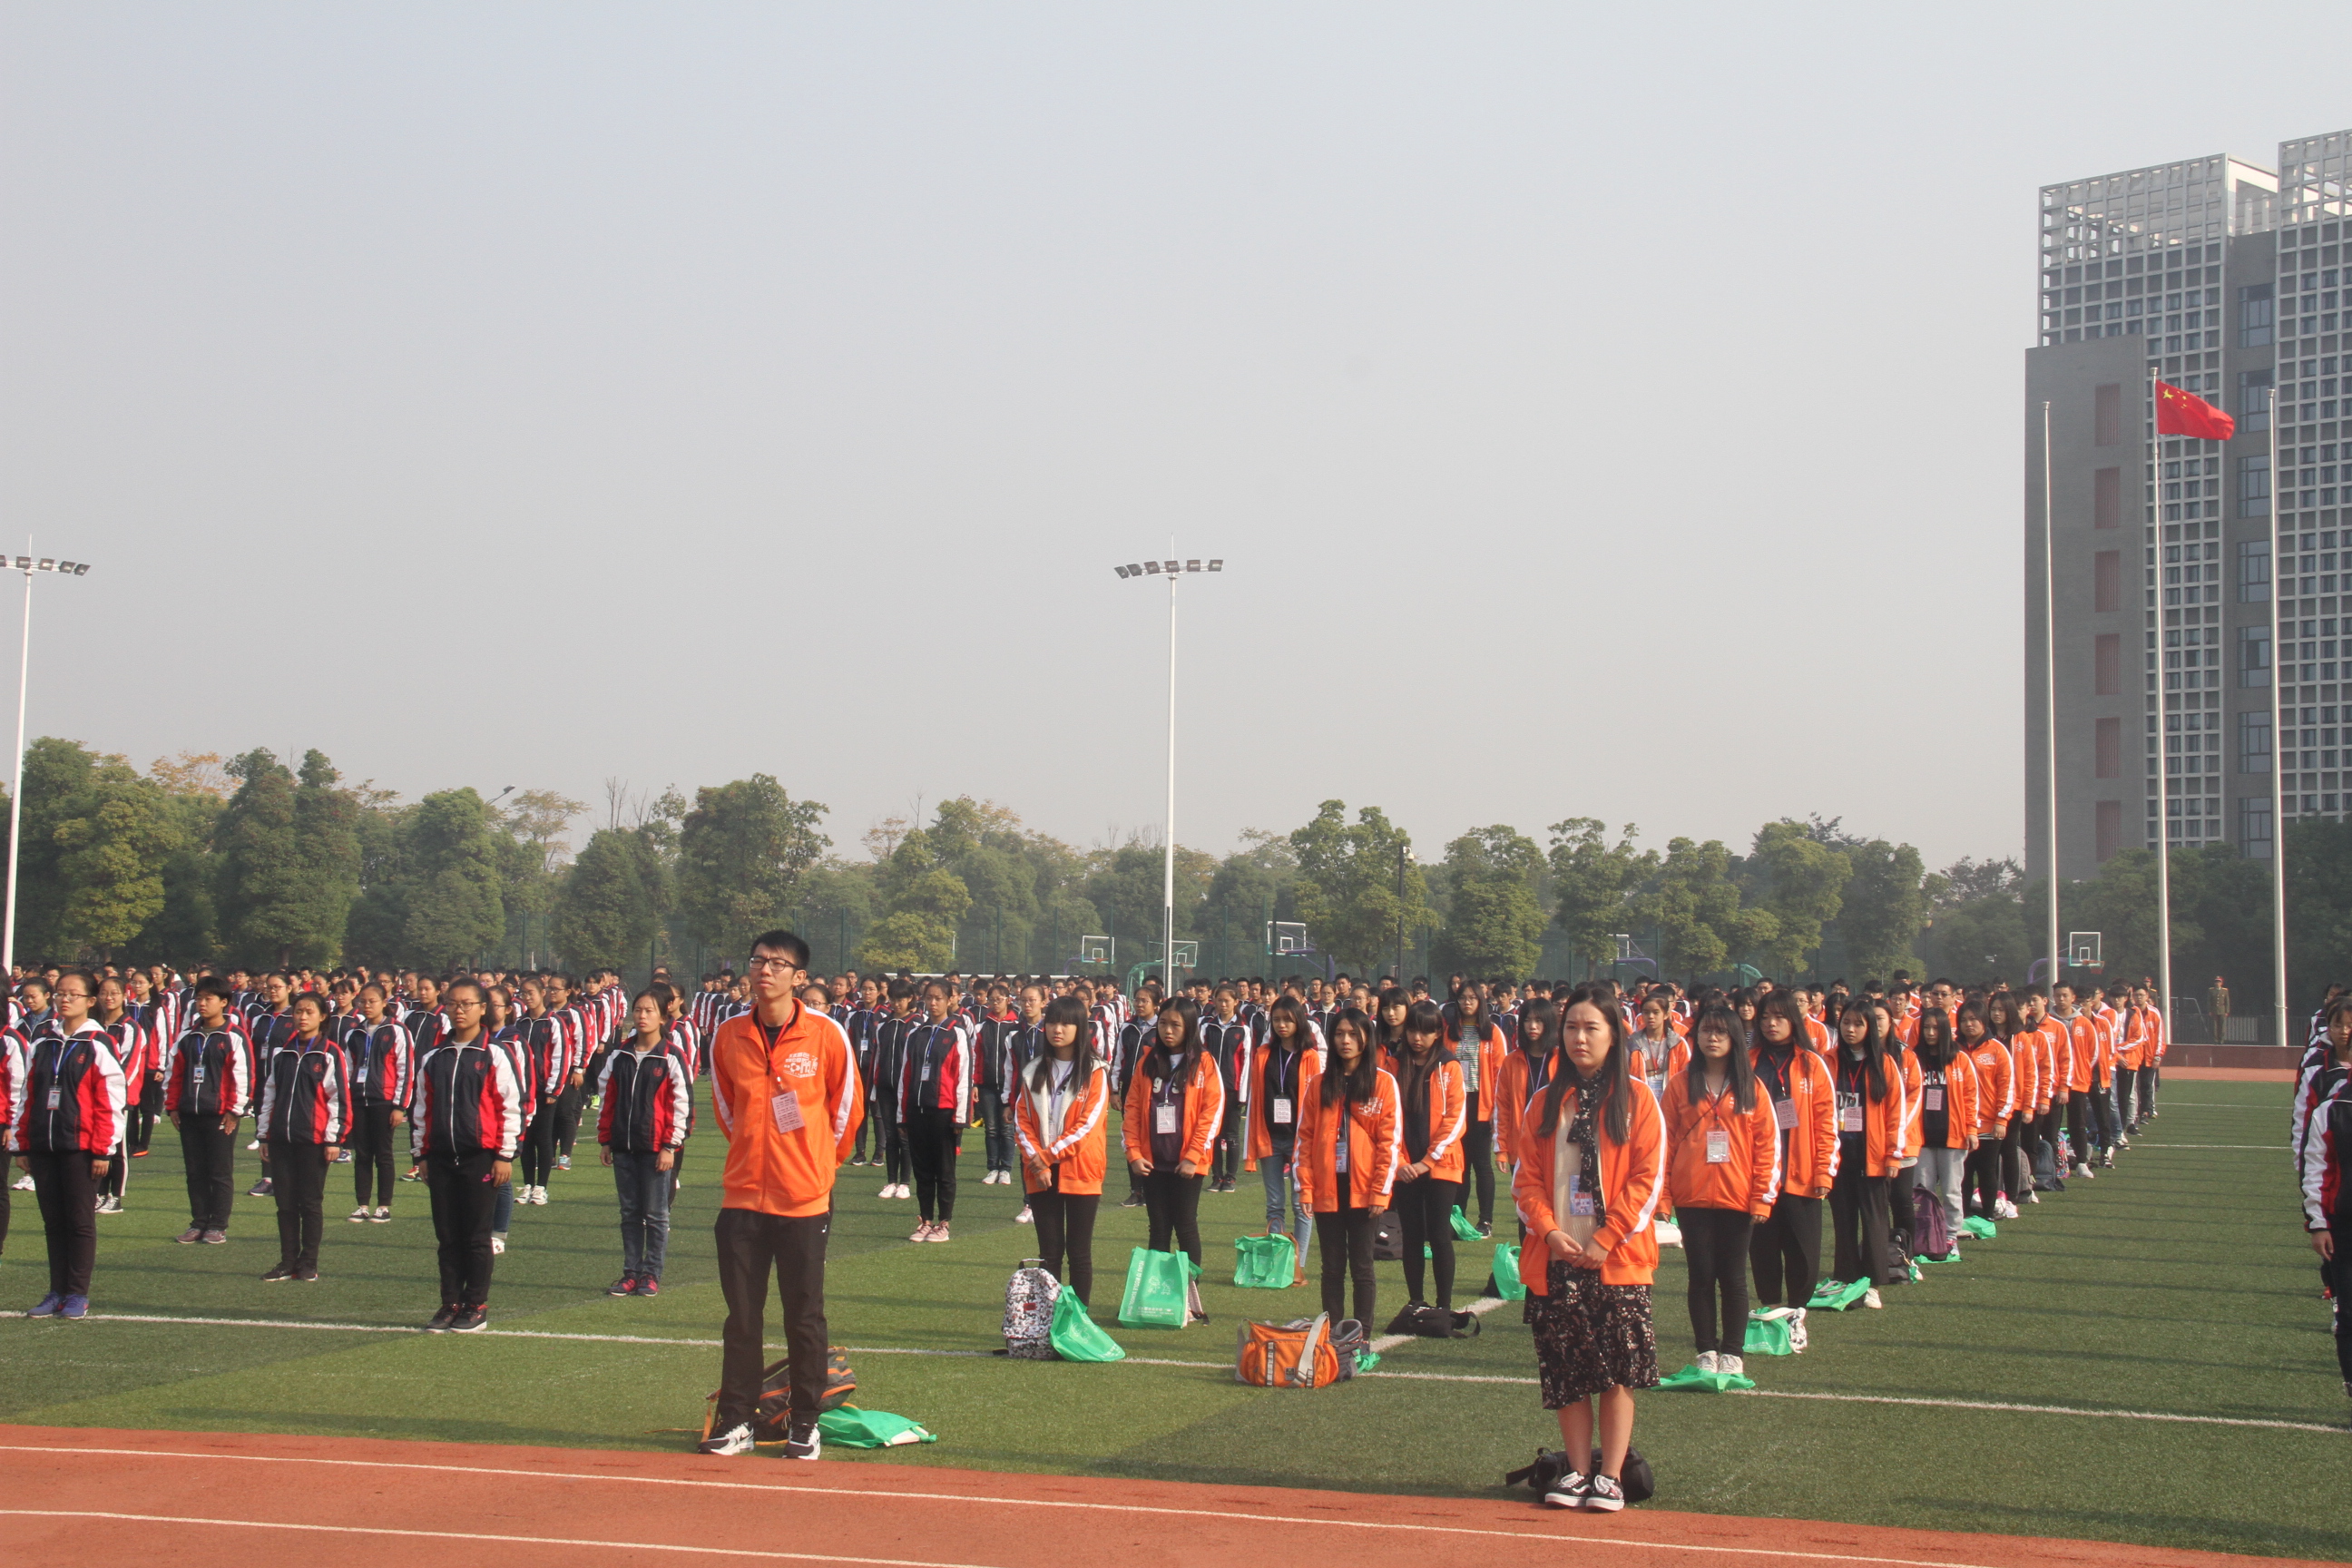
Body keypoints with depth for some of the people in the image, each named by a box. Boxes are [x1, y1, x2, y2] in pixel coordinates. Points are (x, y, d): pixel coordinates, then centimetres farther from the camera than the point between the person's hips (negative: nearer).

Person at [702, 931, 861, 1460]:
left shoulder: (826, 1034, -6)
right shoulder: (728, 1035, 3)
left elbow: (847, 1108, 5)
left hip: (804, 1199, -2)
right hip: (742, 1195, 2)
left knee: (805, 1316, 4)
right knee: (742, 1316, 6)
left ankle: (804, 1424, 13)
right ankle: (735, 1421, 13)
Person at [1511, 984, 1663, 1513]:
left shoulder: (1636, 1097, 0)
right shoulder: (1545, 1102, 10)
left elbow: (1647, 1178, -5)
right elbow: (1526, 1177, 8)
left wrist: (1606, 1240, -12)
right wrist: (1549, 1231, -9)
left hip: (1618, 1257, -3)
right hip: (1555, 1259, 3)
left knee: (1618, 1370, -2)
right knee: (1565, 1372, 5)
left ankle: (1611, 1476, 3)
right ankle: (1576, 1470, 12)